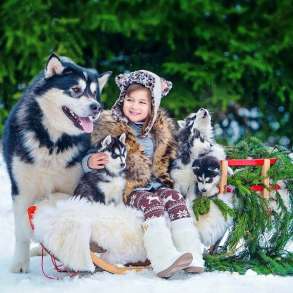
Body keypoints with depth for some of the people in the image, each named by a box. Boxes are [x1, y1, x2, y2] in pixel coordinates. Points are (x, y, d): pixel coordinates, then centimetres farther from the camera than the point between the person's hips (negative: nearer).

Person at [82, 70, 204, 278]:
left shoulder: (162, 129, 15)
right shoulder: (109, 127, 3)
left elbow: (171, 160, 28)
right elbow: (90, 156, 3)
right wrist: (90, 163, -20)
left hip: (158, 185, 4)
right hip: (128, 190, -4)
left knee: (174, 197, -25)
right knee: (151, 201, -31)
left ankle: (192, 257, -37)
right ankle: (164, 260, -48)